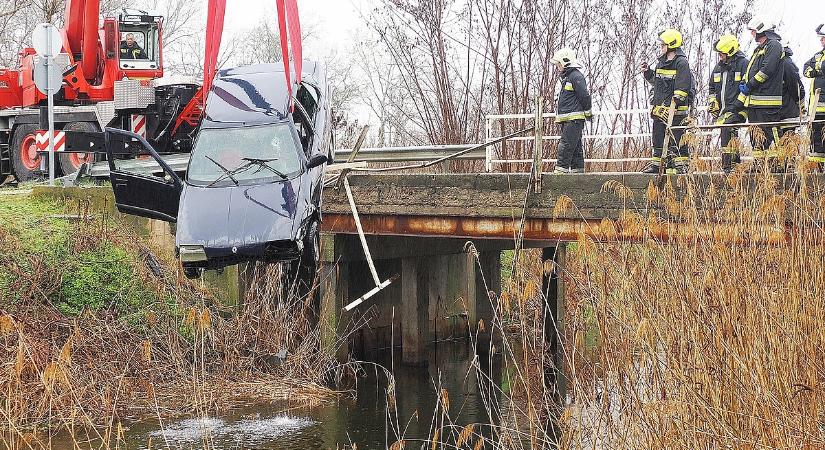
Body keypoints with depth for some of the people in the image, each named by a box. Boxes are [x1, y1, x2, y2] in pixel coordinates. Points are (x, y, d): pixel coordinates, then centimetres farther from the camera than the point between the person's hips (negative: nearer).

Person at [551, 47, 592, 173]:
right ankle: (577, 169, 11)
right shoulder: (567, 77, 22)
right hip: (567, 120, 10)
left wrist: (587, 113, -8)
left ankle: (561, 170, -19)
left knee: (565, 145, -15)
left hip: (574, 119, -10)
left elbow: (585, 96, -15)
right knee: (575, 147, 10)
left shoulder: (576, 76, -11)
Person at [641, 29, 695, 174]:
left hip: (676, 108, -8)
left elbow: (683, 85, -15)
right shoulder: (661, 61, 17)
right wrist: (648, 73, 13)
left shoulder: (681, 62, -8)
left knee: (677, 137, -7)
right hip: (660, 107, 8)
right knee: (658, 136, 11)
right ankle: (657, 163, 17)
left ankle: (681, 164, -2)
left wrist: (677, 99, -24)